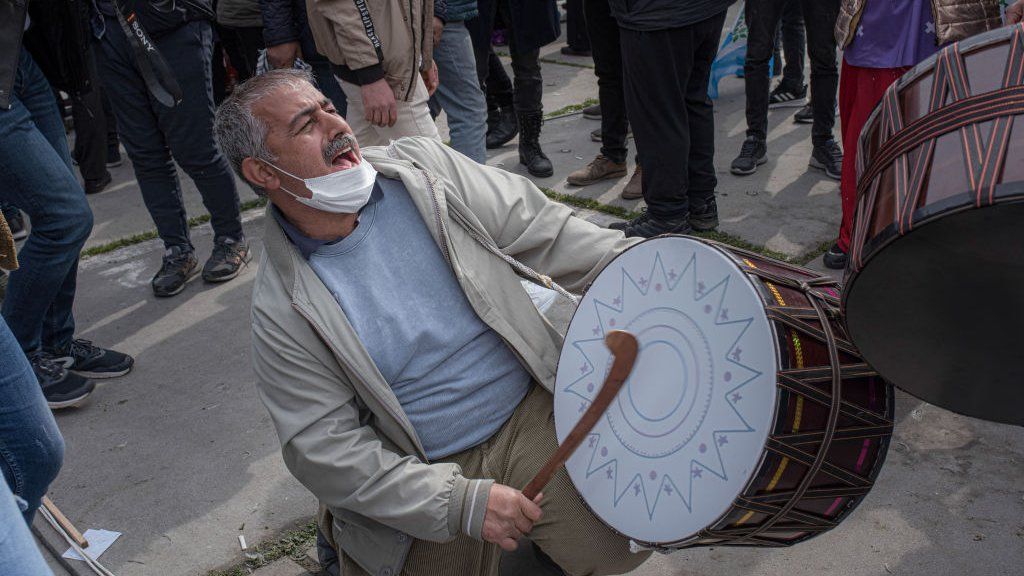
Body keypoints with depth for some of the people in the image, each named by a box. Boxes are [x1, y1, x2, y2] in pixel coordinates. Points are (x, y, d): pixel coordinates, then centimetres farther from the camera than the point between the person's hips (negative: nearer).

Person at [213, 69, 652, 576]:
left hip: (532, 407, 2)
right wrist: (461, 503, -19)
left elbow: (538, 227, -1)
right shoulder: (284, 310, -13)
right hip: (426, 478, -1)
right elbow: (324, 448, -13)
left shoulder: (423, 167, -5)